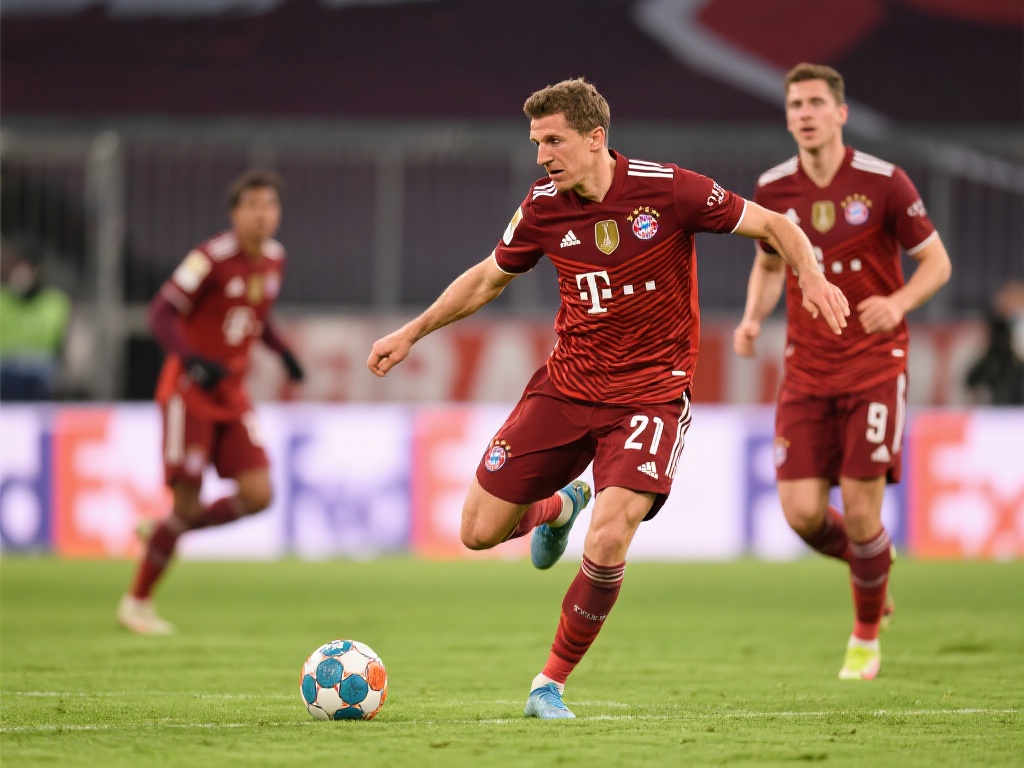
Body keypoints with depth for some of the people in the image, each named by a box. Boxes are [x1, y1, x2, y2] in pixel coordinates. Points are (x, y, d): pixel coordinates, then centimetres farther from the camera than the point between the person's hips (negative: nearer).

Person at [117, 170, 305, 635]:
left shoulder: (274, 259, 6)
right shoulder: (213, 258, -17)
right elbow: (161, 313, -20)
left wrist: (282, 352, 6)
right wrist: (193, 359, -35)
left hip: (232, 396, 7)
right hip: (190, 389, -7)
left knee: (257, 496, -7)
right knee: (187, 502, -8)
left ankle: (166, 533, 17)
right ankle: (137, 602, 8)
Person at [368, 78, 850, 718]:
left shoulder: (667, 190, -15)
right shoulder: (544, 207, -3)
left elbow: (774, 225, -6)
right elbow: (489, 278, 16)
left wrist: (813, 278, -24)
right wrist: (412, 333, 17)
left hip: (652, 393, -4)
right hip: (566, 385, 4)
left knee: (607, 545, -22)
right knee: (480, 532, 2)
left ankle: (552, 684, -1)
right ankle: (558, 508, 38)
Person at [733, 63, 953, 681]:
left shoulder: (883, 183, -10)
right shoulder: (773, 190, 1)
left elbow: (937, 262, -2)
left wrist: (898, 304, -22)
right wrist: (753, 319, -1)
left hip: (875, 365, -3)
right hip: (807, 370, 3)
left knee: (860, 507, -10)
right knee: (802, 512, -7)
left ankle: (867, 635, 15)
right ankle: (870, 562, 28)